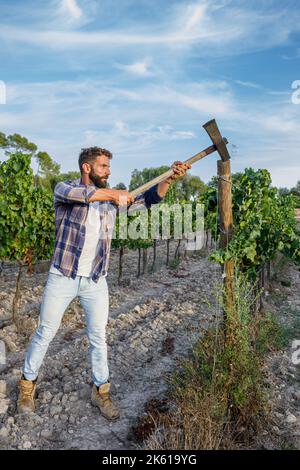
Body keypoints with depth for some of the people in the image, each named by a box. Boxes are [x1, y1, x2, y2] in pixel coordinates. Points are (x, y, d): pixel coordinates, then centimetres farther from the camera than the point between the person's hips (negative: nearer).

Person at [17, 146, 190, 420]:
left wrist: (170, 178, -14)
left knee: (99, 338, 9)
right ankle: (28, 383, 33)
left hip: (96, 282, 3)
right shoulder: (64, 189, -3)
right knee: (46, 333, 10)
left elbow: (149, 198, 1)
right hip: (62, 277, -2)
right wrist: (113, 195, -29)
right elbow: (74, 193, -29)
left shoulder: (111, 197, 7)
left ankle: (101, 391, 27)